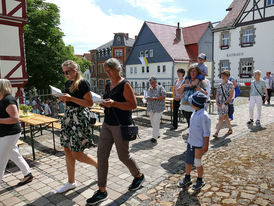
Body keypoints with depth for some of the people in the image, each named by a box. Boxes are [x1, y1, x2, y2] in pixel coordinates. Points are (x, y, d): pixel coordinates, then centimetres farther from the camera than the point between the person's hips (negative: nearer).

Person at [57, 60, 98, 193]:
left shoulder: (83, 83, -11)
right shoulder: (68, 83, 13)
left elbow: (89, 103, -16)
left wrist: (71, 98, -20)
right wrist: (63, 98, 3)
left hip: (80, 118, -8)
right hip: (68, 116, 8)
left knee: (77, 154, -4)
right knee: (68, 151, 10)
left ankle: (99, 165, 22)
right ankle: (71, 182, 24)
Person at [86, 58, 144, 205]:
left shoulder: (125, 85, -11)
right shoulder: (108, 85, 12)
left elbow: (133, 105, -16)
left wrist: (114, 103, -24)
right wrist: (103, 103, -1)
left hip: (121, 125, -7)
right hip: (107, 124, 7)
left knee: (123, 156, 7)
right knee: (101, 155, 4)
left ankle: (139, 176, 36)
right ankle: (102, 191, 16)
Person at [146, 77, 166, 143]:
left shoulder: (160, 88, -4)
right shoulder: (150, 89, 14)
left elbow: (163, 96, -13)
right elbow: (147, 97, 17)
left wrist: (155, 98, -18)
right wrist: (148, 98, -6)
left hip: (158, 108, -7)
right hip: (151, 108, 7)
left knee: (156, 121, -13)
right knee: (152, 122, 11)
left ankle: (154, 137, -9)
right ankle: (157, 134, 28)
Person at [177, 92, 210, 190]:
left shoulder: (204, 116, -23)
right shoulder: (195, 112, 3)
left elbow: (206, 133, -19)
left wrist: (206, 145, -15)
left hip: (199, 144, -8)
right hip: (190, 141, 8)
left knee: (197, 163, 8)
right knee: (188, 161, 17)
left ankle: (200, 181, 31)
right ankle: (187, 178, 37)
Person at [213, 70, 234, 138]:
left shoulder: (230, 84, -7)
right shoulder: (220, 85, 12)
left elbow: (231, 95, -12)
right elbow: (217, 94, 13)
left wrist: (225, 103, -16)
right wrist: (217, 103, -1)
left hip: (226, 104, -6)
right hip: (220, 104, 7)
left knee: (221, 118, -9)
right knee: (226, 117, 17)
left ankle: (216, 133, -9)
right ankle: (230, 129, 33)